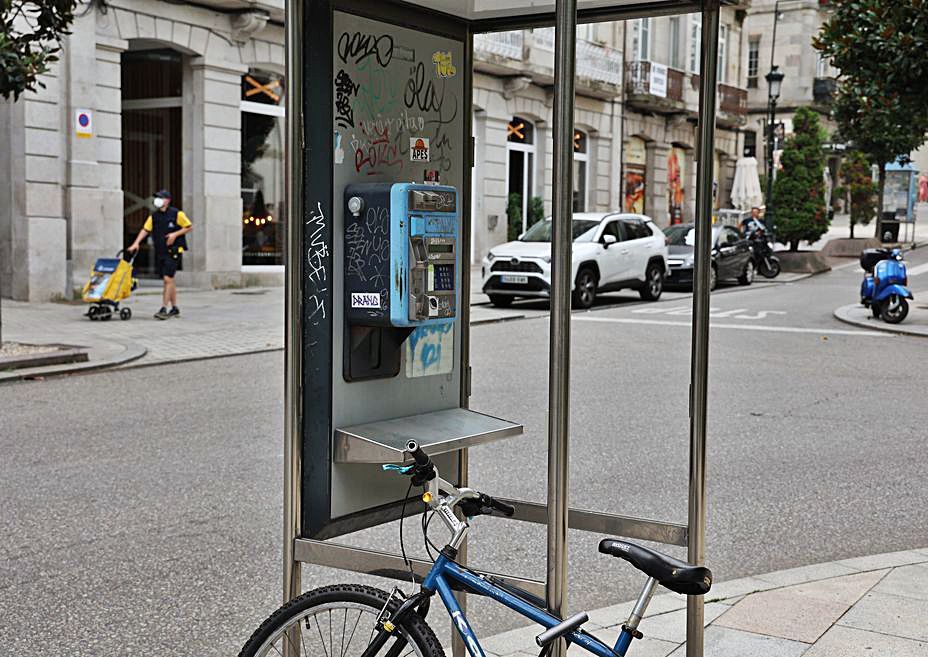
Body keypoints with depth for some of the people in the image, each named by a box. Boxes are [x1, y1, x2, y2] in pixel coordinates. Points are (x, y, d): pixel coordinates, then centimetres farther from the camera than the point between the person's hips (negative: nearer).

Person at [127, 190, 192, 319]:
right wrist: (136, 243, -9)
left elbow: (189, 227, 0)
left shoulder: (177, 214, -5)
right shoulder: (153, 216, 11)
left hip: (172, 251, -6)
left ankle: (164, 309, -13)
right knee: (169, 281, 11)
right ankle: (174, 308, 20)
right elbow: (145, 230, 5)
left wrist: (175, 234, -12)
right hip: (159, 252, 6)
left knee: (168, 279, -13)